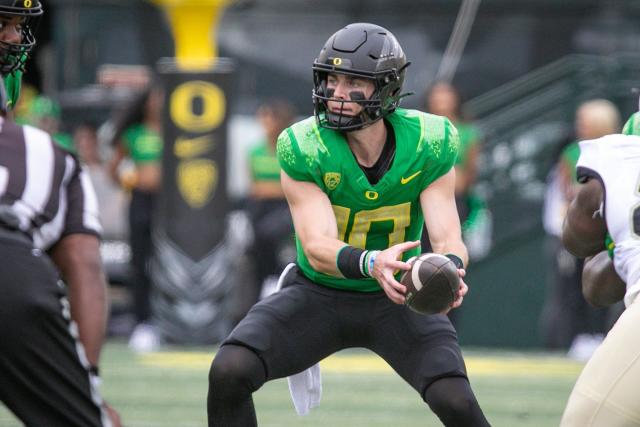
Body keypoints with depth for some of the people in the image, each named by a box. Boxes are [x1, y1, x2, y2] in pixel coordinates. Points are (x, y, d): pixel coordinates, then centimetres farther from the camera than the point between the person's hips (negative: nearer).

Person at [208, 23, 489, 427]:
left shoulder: (427, 145, -15)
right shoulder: (304, 148, -20)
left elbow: (448, 238, -19)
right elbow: (318, 247, -28)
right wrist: (372, 264, -50)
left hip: (397, 301, 0)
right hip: (319, 295, 0)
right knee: (229, 373, -22)